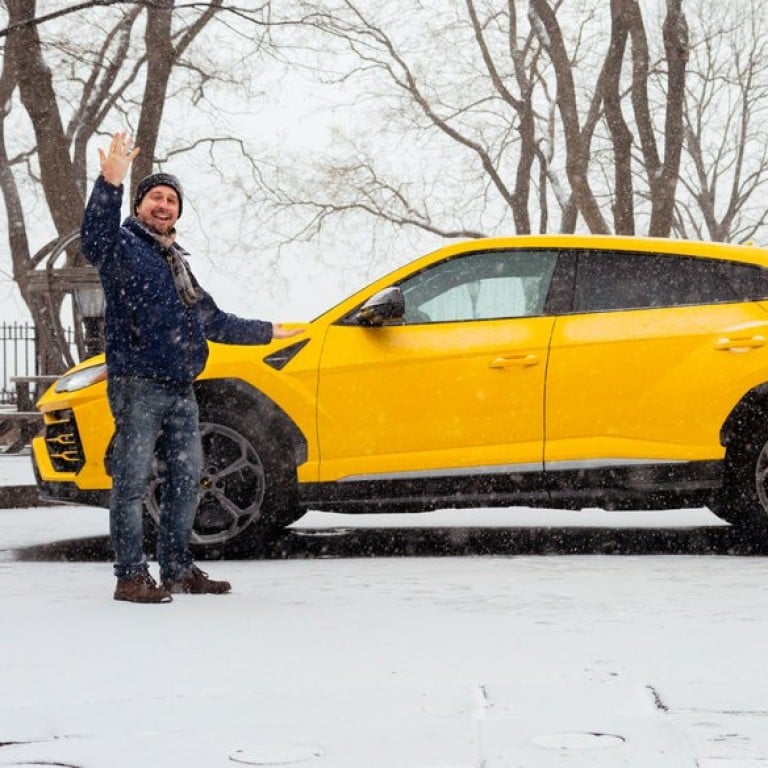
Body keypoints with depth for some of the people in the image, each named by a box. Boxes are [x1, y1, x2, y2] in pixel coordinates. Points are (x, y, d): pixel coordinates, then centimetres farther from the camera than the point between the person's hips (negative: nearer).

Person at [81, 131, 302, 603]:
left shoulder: (176, 263, 25)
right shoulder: (123, 246, -1)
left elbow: (212, 320, 35)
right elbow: (95, 237, -27)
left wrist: (267, 332, 41)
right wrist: (111, 183, -42)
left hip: (180, 391, 8)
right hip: (138, 385, -8)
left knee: (186, 480, 11)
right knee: (133, 481, -8)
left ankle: (179, 569, 20)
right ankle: (131, 577, -7)